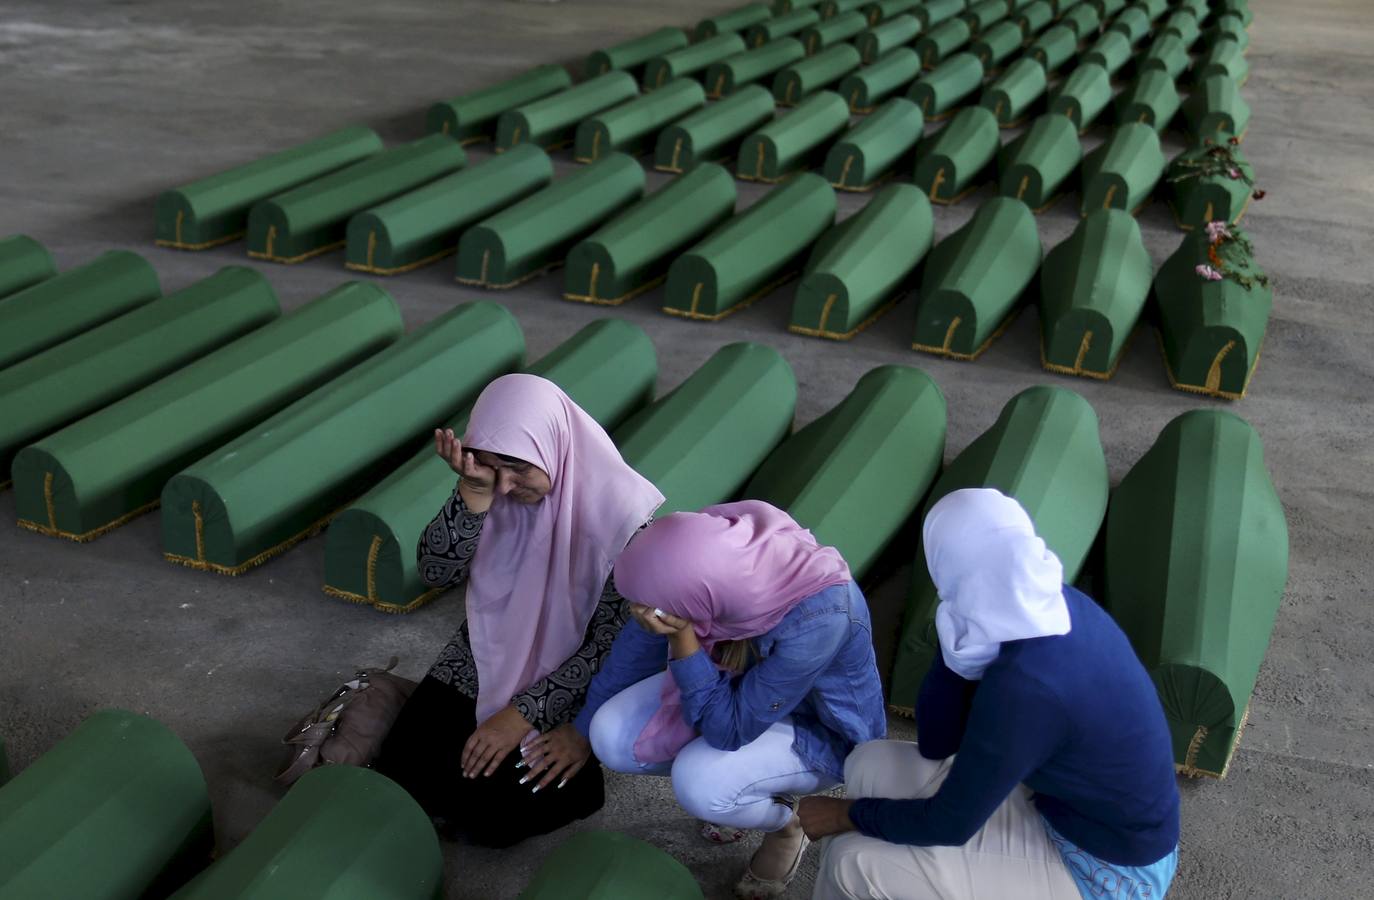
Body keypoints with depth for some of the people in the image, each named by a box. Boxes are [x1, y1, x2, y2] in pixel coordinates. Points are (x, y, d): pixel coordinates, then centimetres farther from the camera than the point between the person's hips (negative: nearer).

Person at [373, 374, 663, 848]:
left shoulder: (618, 511, -23)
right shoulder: (500, 484, -9)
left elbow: (612, 645, -19)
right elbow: (436, 572, -13)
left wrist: (522, 714, -21)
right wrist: (475, 491, -28)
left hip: (568, 679, -4)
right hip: (488, 655, 4)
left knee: (491, 817, -16)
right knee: (401, 778, -9)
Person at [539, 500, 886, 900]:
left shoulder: (817, 619, -41)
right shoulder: (698, 554, -25)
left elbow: (729, 731, -30)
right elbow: (638, 645, -7)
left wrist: (681, 636, -40)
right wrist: (580, 731, 4)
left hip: (822, 728, -5)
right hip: (740, 683, 6)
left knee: (700, 783, -30)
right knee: (613, 737, -13)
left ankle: (787, 823, 3)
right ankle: (758, 786, 11)